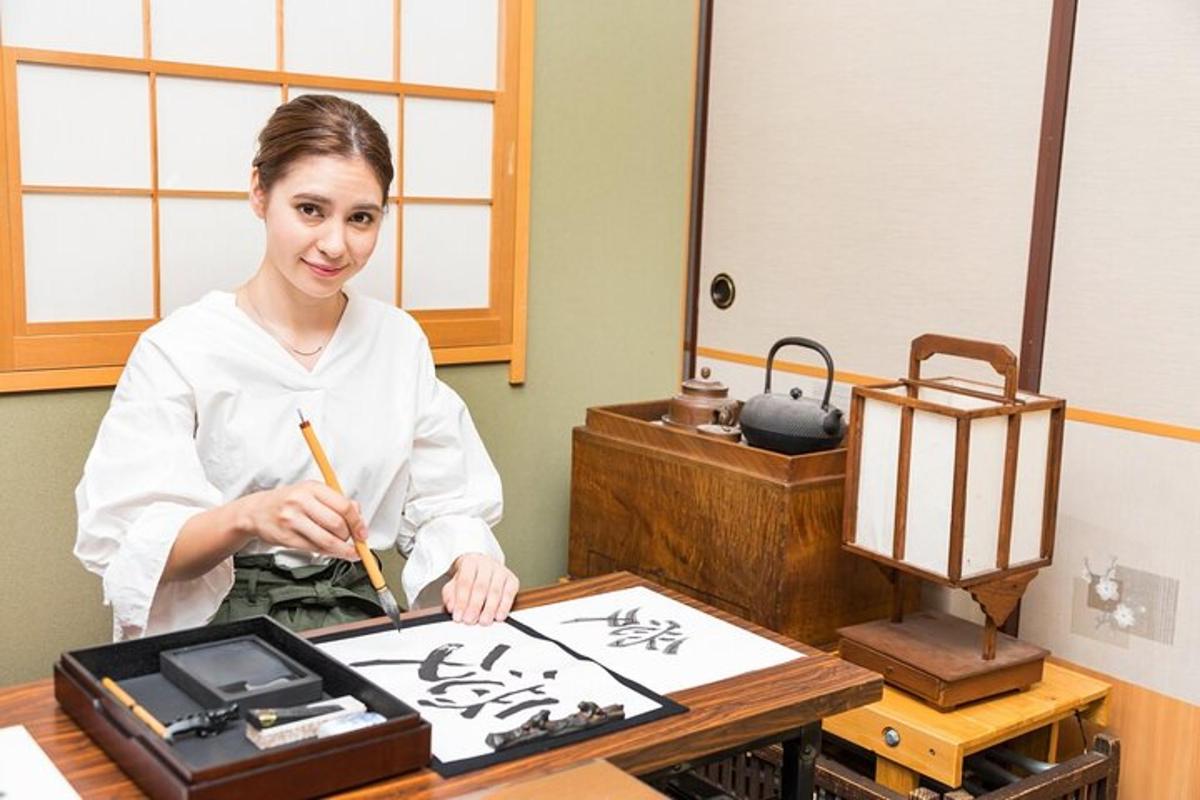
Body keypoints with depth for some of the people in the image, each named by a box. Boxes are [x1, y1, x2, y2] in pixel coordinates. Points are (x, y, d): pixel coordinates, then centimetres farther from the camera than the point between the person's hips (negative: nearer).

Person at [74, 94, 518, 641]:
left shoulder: (400, 340, 8)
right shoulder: (176, 349, -4)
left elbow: (443, 506, 6)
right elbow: (120, 545, -10)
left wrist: (470, 562, -16)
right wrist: (248, 516, -29)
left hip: (359, 620, 3)